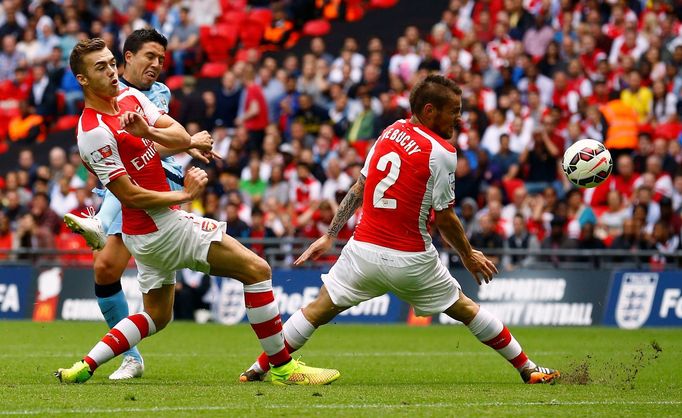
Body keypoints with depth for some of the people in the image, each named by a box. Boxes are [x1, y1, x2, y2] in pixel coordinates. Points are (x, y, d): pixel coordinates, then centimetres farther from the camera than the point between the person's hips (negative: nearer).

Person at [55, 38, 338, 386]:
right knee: (257, 269, -7)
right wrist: (185, 195, -12)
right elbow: (130, 195, -19)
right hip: (162, 225, -10)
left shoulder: (130, 97, 6)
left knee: (156, 316, 20)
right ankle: (283, 367, -3)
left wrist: (149, 132, -20)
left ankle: (84, 367, 14)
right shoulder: (95, 133, -19)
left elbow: (182, 138, 0)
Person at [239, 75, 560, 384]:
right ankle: (527, 369, 23)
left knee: (318, 310, 11)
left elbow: (358, 189, 11)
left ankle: (259, 368, 5)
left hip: (364, 253, 3)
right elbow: (444, 219, -9)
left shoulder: (390, 132, 6)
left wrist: (330, 236, 14)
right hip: (411, 261, -3)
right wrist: (469, 256, 5)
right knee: (464, 309, 15)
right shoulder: (441, 152, -12)